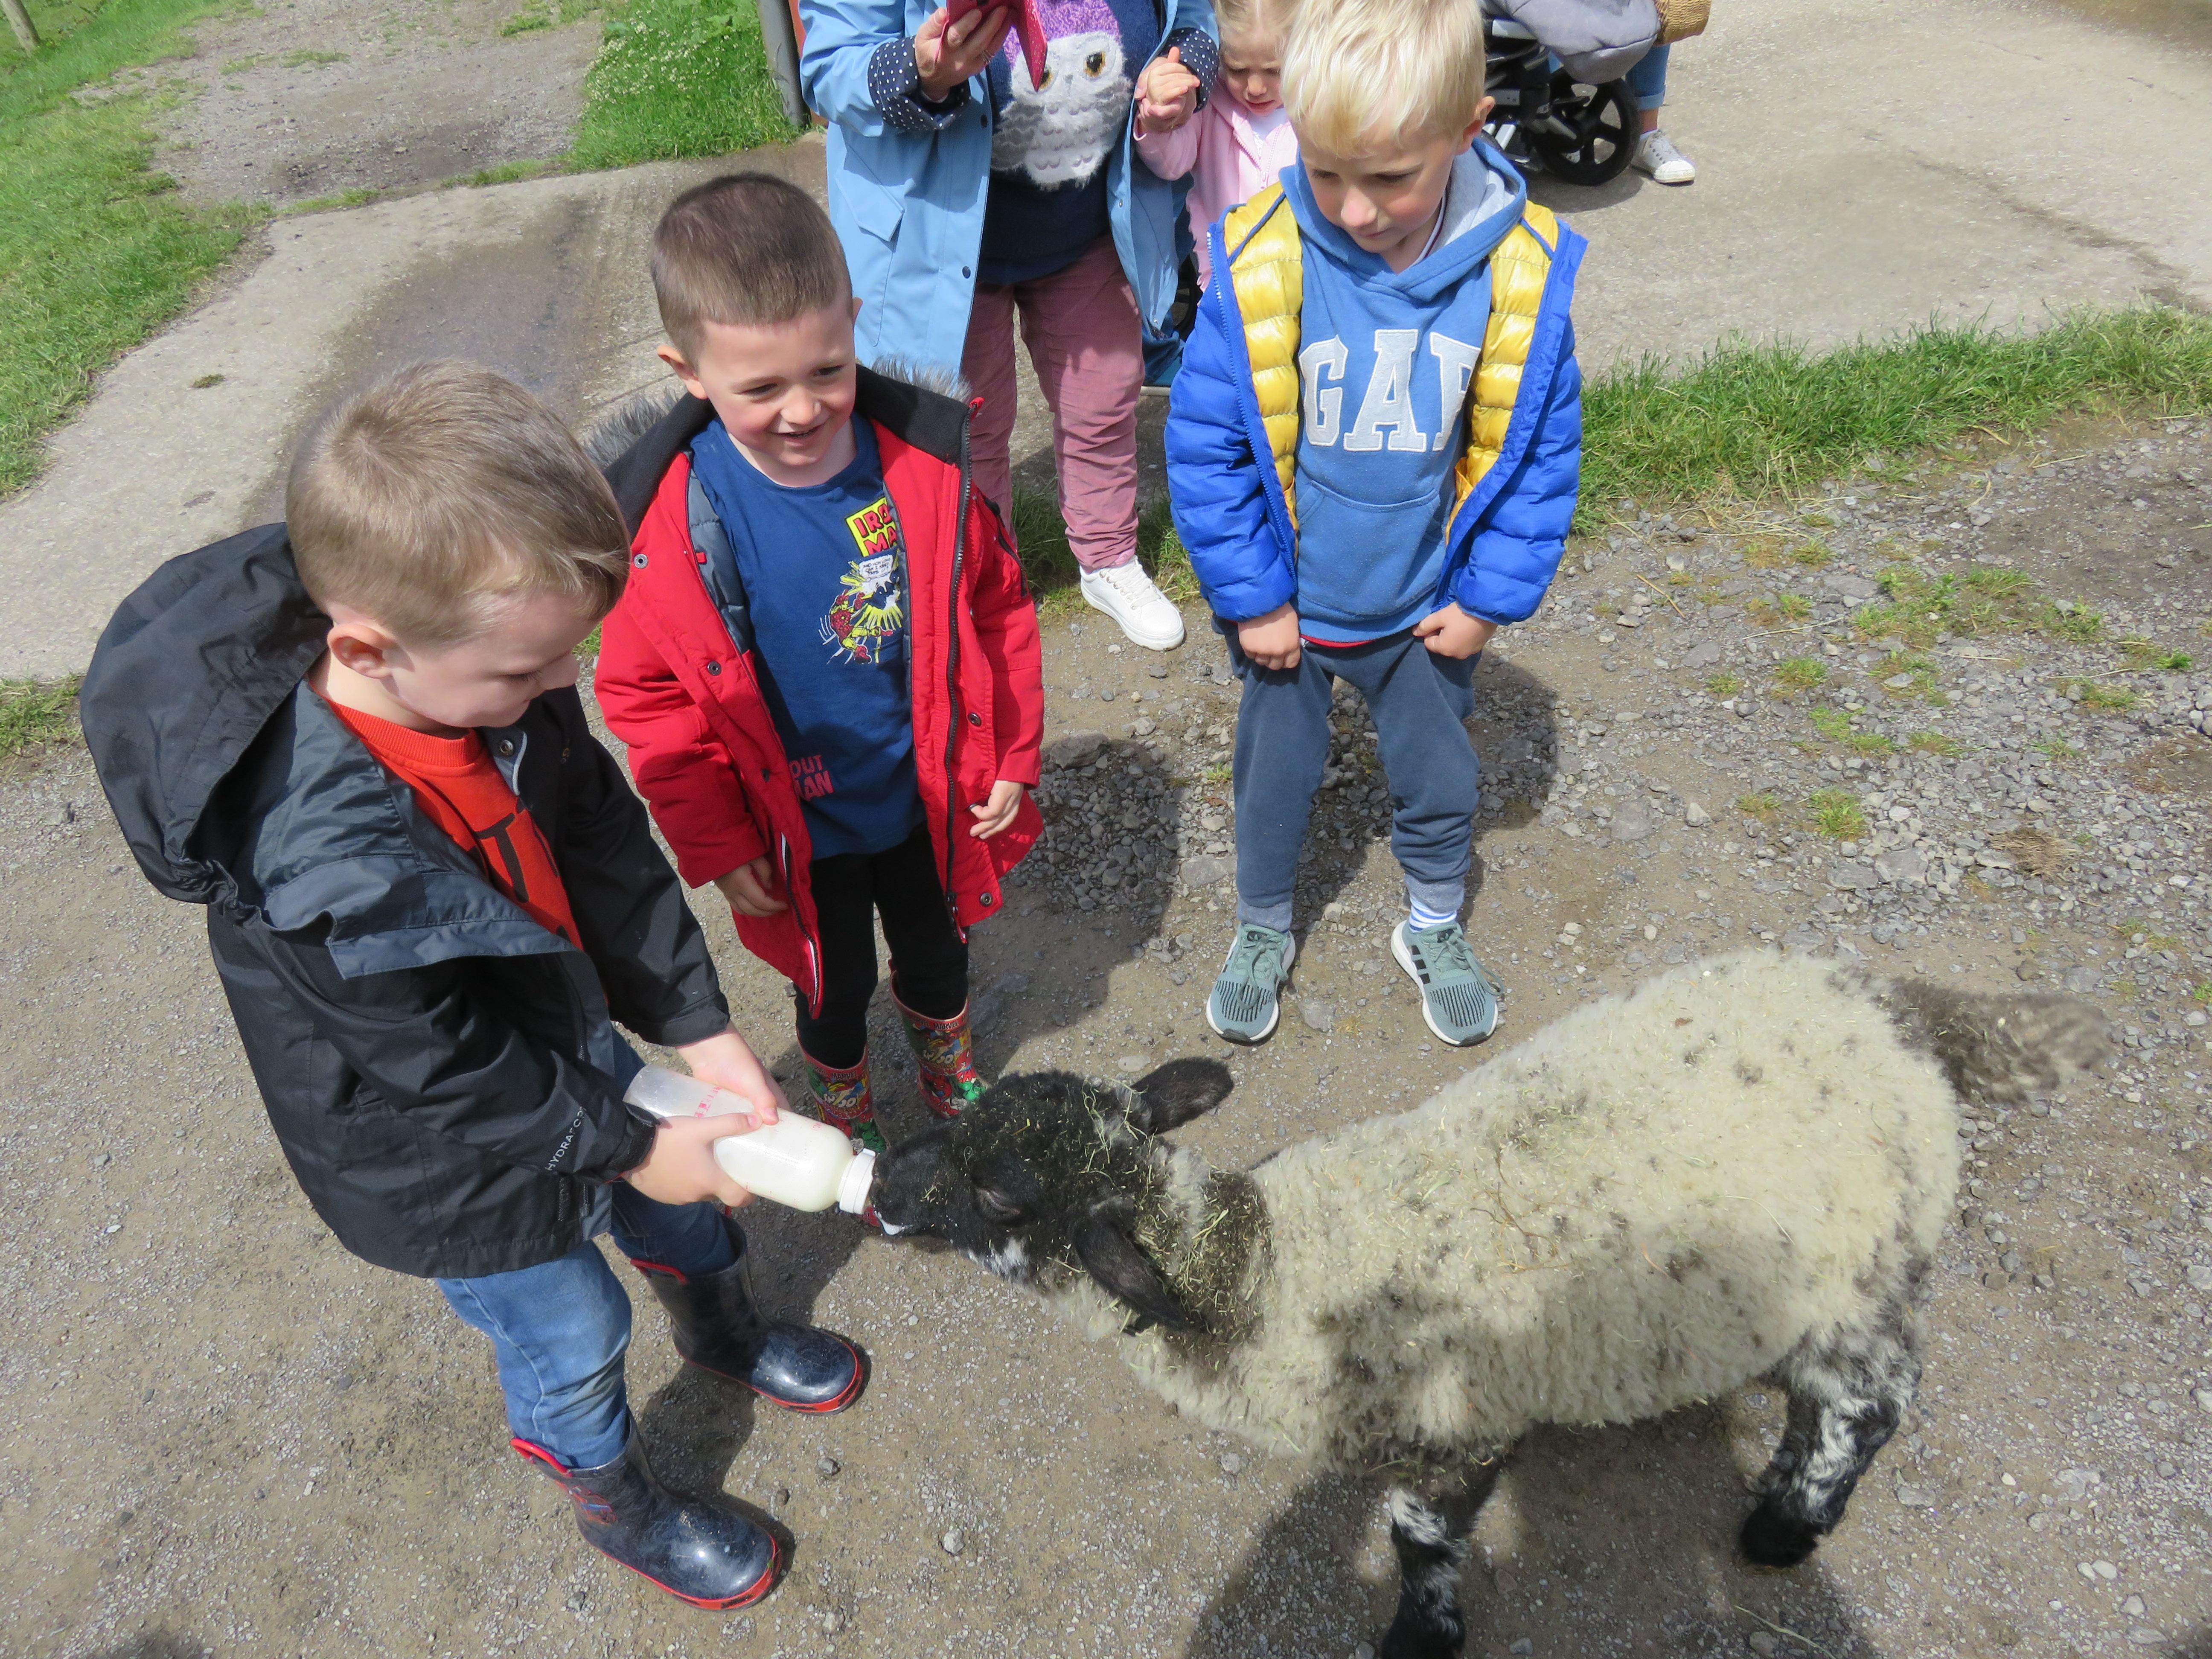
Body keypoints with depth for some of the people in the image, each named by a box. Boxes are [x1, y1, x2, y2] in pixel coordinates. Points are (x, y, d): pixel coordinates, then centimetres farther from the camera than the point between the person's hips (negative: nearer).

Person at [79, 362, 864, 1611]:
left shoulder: (485, 668, -21)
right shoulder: (322, 860, -40)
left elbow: (608, 849, -10)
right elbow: (444, 1072, -27)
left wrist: (701, 1031, -11)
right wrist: (628, 1145, -15)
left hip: (566, 1034, 6)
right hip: (445, 1157, -6)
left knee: (691, 1208, 28)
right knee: (572, 1339, 18)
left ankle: (728, 1330, 63)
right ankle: (619, 1506, 51)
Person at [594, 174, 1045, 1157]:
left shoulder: (928, 456, -19)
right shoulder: (662, 520, -23)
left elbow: (996, 604, -5)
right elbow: (646, 692, -11)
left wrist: (1012, 753, -1)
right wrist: (714, 843, -8)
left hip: (933, 801, 2)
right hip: (800, 834, -1)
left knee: (936, 945, 28)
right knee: (835, 982, 23)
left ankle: (943, 1041, 63)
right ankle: (838, 1094, 57)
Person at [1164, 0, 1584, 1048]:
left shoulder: (1522, 271, -18)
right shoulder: (1260, 262, -22)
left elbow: (1539, 453, -5)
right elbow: (1205, 447, -13)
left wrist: (1489, 597, -5)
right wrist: (1252, 598, -11)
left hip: (1425, 613, 1)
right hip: (1288, 611, -1)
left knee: (1439, 782, 19)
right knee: (1273, 777, 18)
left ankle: (1435, 932, 47)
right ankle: (1263, 932, 45)